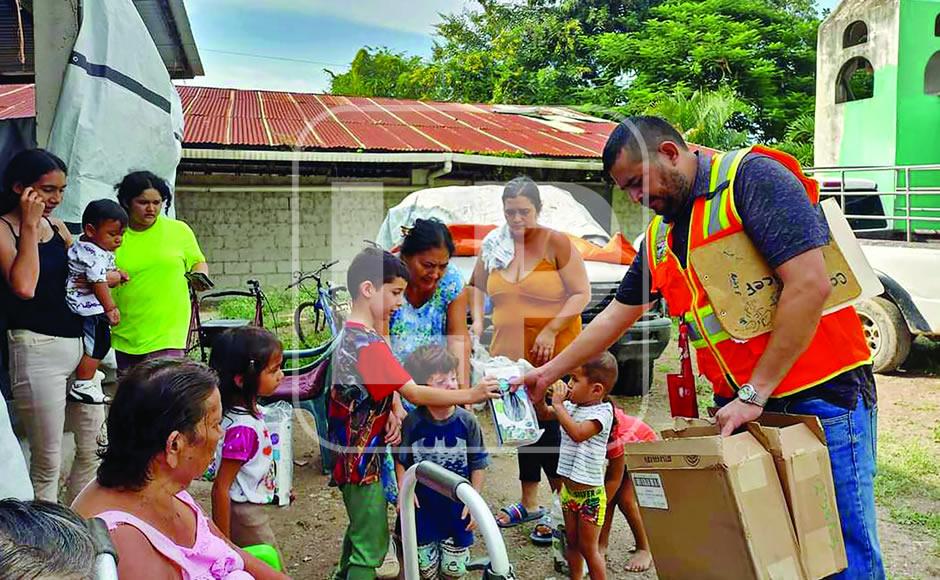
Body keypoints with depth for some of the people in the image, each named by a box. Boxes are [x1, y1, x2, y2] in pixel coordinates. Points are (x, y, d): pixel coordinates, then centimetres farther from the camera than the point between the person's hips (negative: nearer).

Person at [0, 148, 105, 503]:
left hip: (79, 344, 7)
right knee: (47, 462, 1)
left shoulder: (57, 227, 12)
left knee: (95, 449, 12)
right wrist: (29, 225, -16)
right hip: (38, 350, -7)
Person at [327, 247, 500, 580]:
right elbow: (415, 394, -26)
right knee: (372, 543, -1)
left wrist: (392, 415, -7)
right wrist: (469, 395, -24)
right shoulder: (369, 345, -24)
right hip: (362, 458, -10)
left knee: (360, 527, 27)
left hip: (349, 451, 10)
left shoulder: (349, 334, 7)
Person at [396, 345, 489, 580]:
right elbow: (400, 460, -1)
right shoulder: (412, 423, -14)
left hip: (457, 509, 0)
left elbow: (478, 464, -3)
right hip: (423, 509, 0)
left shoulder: (466, 421, -12)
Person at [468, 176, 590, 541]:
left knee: (550, 429, -3)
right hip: (509, 353, 5)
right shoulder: (493, 245, 6)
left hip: (554, 355, -5)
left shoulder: (556, 243, -8)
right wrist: (477, 320, 5)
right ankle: (528, 504, 29)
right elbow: (477, 285, 20)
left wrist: (550, 329, -18)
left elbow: (581, 294, -9)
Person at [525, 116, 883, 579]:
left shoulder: (751, 178, -13)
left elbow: (810, 285, -22)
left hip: (821, 397, -7)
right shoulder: (660, 238, 12)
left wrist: (754, 394, -19)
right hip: (742, 406, 7)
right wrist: (551, 370, 23)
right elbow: (616, 315, 22)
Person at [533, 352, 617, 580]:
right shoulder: (571, 406, 2)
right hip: (568, 489, 7)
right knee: (572, 542, 20)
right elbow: (544, 414, 13)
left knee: (588, 548, 6)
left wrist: (558, 404, -27)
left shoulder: (602, 411, -19)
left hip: (590, 494, -7)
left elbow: (578, 433, -33)